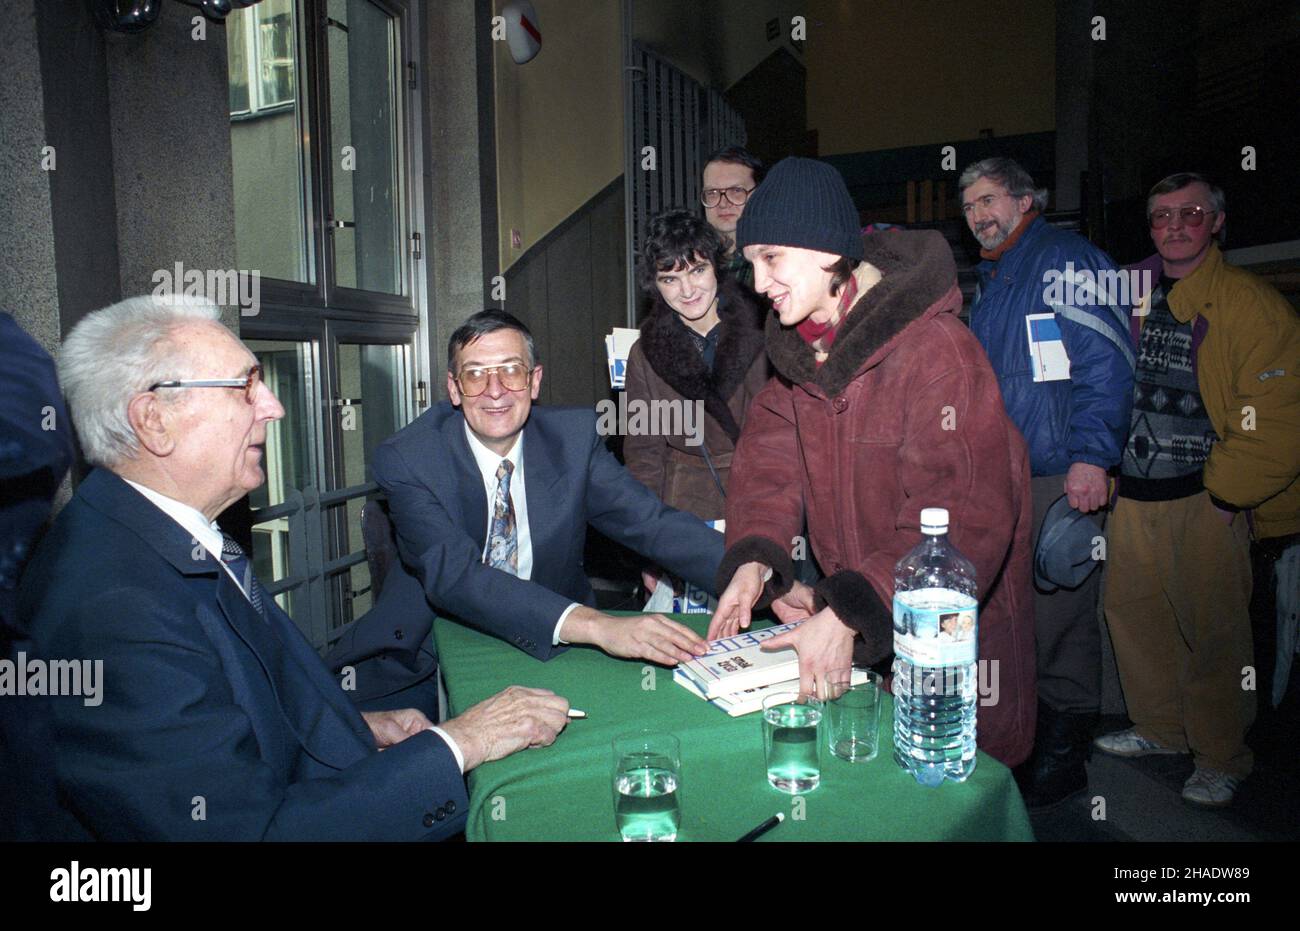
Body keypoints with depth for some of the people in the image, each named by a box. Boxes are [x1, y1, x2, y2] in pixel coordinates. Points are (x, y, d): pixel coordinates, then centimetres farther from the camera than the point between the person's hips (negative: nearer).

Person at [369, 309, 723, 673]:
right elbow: (453, 574, -29)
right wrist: (596, 625, -42)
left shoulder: (574, 435, -5)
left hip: (557, 647, 3)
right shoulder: (407, 459, -15)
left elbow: (650, 521, -10)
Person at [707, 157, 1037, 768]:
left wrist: (849, 615, -36)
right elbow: (769, 457, 1)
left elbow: (962, 517, -29)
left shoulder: (935, 350, -25)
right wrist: (754, 558, -16)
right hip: (848, 613, 7)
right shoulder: (801, 344, 0)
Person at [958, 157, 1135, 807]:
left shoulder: (1070, 261, -5)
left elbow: (1104, 364, -15)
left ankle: (1064, 755, 13)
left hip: (1061, 478, -8)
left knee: (1058, 617, -2)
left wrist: (1090, 457, -21)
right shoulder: (989, 281, 21)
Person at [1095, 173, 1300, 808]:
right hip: (1136, 492, 6)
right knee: (1131, 611, 13)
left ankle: (1221, 759, 20)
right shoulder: (1136, 297, 11)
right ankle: (1160, 729, 32)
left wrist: (1223, 491, -12)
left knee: (1212, 632, 1)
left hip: (1206, 499, -6)